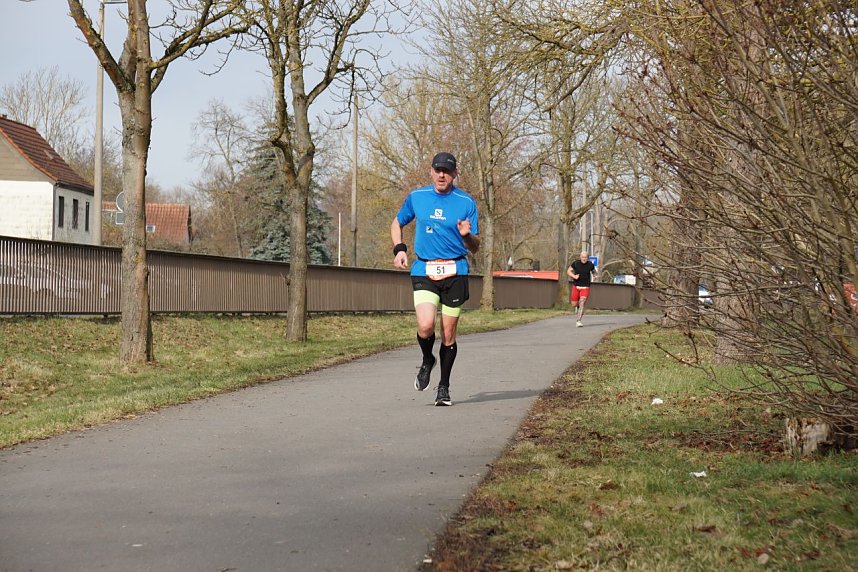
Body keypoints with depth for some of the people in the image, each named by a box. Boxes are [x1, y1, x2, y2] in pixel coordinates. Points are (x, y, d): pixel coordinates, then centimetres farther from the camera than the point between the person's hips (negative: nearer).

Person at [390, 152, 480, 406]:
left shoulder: (466, 202, 2)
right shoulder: (416, 197, 7)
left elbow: (475, 248, 4)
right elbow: (397, 223, 23)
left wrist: (467, 235, -19)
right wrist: (399, 249, 7)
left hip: (455, 272, 0)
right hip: (423, 271, 0)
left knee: (448, 335, 3)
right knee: (426, 326, -19)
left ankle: (444, 387, 20)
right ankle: (427, 361, 14)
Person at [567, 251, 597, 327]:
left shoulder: (590, 264, -1)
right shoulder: (575, 263, -5)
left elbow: (593, 271, 20)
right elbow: (568, 271, 0)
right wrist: (574, 276, -16)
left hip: (585, 287, -1)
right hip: (576, 286, 1)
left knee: (582, 303, -15)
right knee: (574, 304, 6)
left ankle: (578, 321, -16)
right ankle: (579, 306, 43)